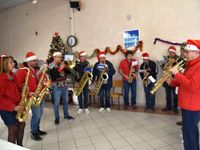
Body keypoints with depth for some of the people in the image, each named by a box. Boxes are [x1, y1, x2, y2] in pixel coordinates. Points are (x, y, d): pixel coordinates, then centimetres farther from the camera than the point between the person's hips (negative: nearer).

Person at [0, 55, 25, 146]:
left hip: (17, 106, 8)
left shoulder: (12, 75, 7)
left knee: (21, 125, 15)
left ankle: (20, 146, 34)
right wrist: (13, 107, -24)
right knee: (13, 130, 2)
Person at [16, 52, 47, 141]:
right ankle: (33, 133, 13)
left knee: (40, 113, 15)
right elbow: (19, 84, -14)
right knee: (36, 114, -5)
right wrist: (28, 93, -20)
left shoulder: (38, 69, 12)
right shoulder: (22, 71, -10)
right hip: (33, 96, -7)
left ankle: (37, 129, 32)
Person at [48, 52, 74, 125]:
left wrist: (65, 67, -10)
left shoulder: (62, 64, 9)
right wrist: (60, 69, -23)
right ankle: (57, 118, 15)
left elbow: (68, 72, 7)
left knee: (65, 101, 15)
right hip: (56, 87, -5)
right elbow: (53, 76, -20)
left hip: (64, 85, 6)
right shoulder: (51, 66, -7)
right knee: (56, 103, 2)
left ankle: (66, 115, 30)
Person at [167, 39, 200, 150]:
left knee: (188, 132, 1)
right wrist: (171, 82, 0)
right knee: (190, 130, 23)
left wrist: (177, 74, -23)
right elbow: (184, 81, 17)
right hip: (187, 104, 10)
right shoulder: (191, 64, 12)